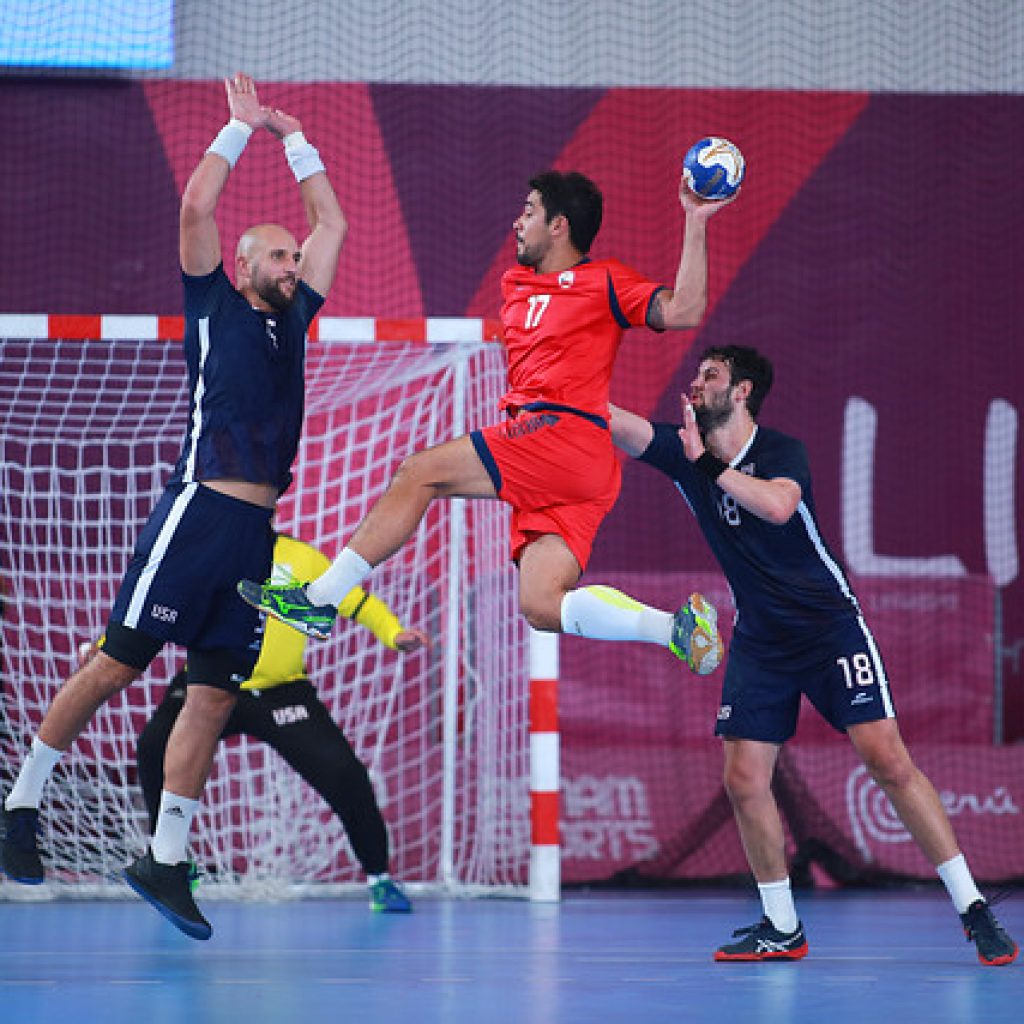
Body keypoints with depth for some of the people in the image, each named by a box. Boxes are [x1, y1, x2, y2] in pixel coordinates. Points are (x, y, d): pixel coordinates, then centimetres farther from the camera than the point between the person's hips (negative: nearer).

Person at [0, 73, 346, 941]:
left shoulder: (292, 320, 20)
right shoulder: (215, 307, 5)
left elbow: (333, 223, 26)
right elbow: (196, 205, -6)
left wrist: (293, 135, 25)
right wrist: (243, 126, 3)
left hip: (255, 528, 6)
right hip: (201, 510, -6)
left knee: (216, 690, 2)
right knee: (119, 662, -8)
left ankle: (166, 859, 3)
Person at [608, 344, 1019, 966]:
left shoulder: (782, 452, -12)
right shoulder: (685, 451, 1)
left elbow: (777, 505, -34)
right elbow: (618, 424, -12)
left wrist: (707, 464, -28)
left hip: (829, 628, -5)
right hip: (759, 640, 5)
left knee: (889, 761, -12)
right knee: (744, 779, -5)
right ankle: (782, 930, 9)